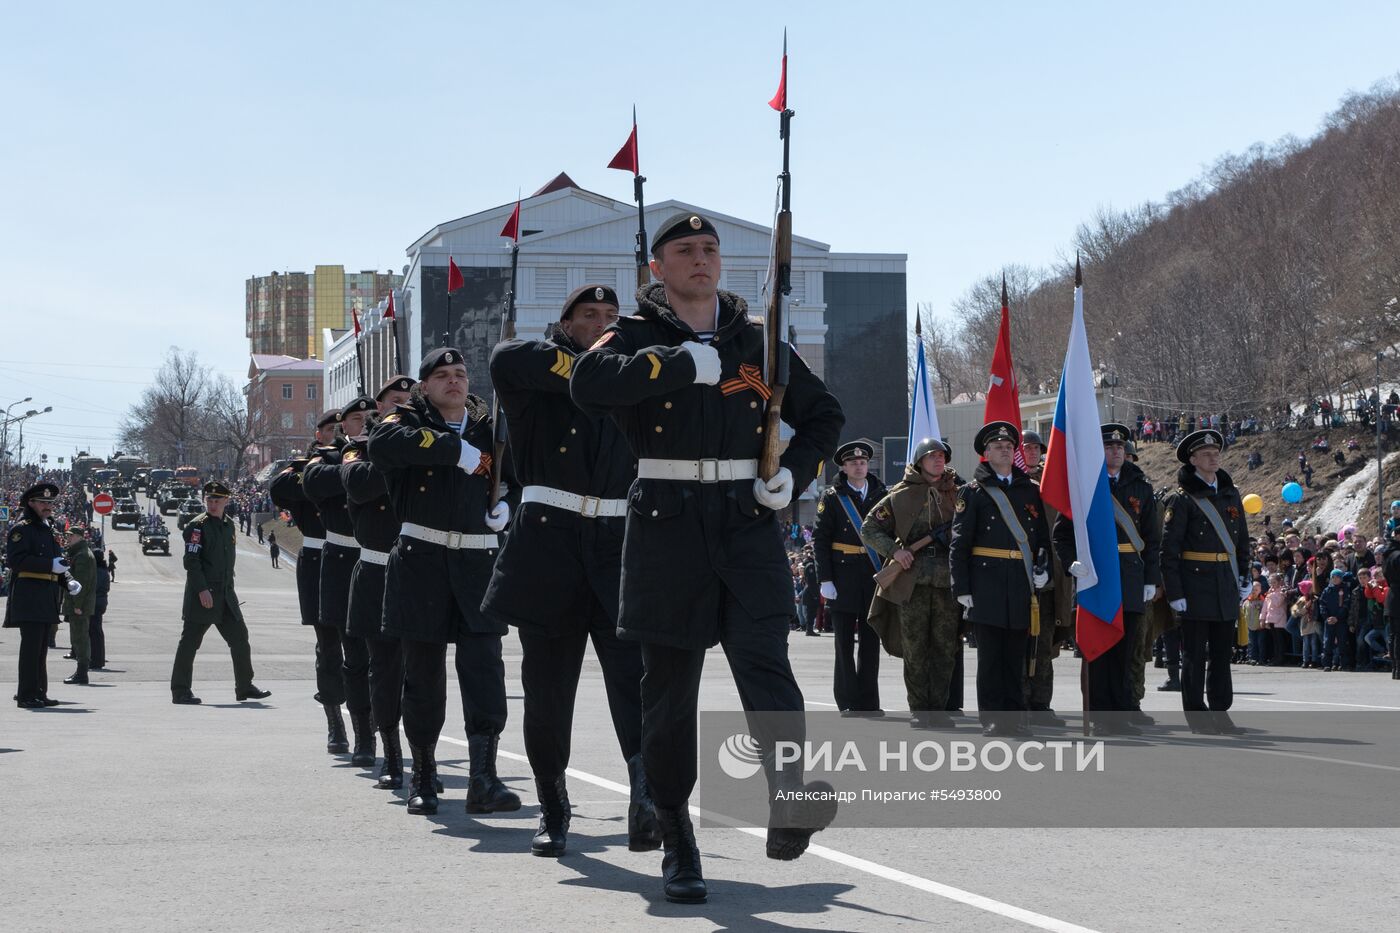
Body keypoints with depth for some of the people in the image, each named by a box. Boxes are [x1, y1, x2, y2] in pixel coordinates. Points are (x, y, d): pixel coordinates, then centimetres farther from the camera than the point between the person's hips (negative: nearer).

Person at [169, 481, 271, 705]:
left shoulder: (229, 525, 15)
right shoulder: (197, 525, -7)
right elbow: (191, 560, -14)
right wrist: (202, 589, -21)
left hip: (225, 594, 7)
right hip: (202, 594, -7)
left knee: (239, 638, 9)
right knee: (190, 641, -4)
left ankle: (244, 687, 18)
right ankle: (180, 691, 1)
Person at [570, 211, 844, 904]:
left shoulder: (756, 341, 14)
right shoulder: (637, 336, 6)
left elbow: (823, 414, 24)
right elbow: (589, 383, -17)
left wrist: (792, 472, 6)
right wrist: (684, 363, -16)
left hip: (747, 519, 1)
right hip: (667, 522, -1)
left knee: (763, 658, -19)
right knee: (669, 684, 3)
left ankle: (792, 801, -36)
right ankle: (676, 840, 13)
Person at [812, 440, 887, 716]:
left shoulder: (881, 494, 9)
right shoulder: (832, 497, 1)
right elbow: (820, 540, -2)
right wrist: (825, 579, -9)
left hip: (875, 576, 3)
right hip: (843, 576, -3)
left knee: (871, 641, 5)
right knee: (844, 642, 0)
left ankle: (869, 702, 11)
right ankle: (849, 703, 4)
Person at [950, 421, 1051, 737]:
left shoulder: (1030, 490, 15)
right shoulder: (973, 492, 4)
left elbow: (1043, 534, 19)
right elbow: (959, 543, 0)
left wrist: (1042, 567, 1)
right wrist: (962, 588, -6)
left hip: (1022, 585, 3)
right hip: (987, 580, -3)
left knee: (1016, 654, 5)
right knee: (990, 654, -2)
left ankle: (1015, 717, 10)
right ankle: (992, 719, 2)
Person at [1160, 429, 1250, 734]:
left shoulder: (1230, 494, 12)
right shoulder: (1182, 499, -7)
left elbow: (1243, 539, 20)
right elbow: (1168, 548, -10)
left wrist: (1244, 576, 12)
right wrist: (1174, 592, -14)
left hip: (1226, 585, 6)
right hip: (1195, 584, -6)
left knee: (1223, 651, 10)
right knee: (1195, 652, 0)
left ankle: (1220, 712, 17)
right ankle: (1196, 714, 5)